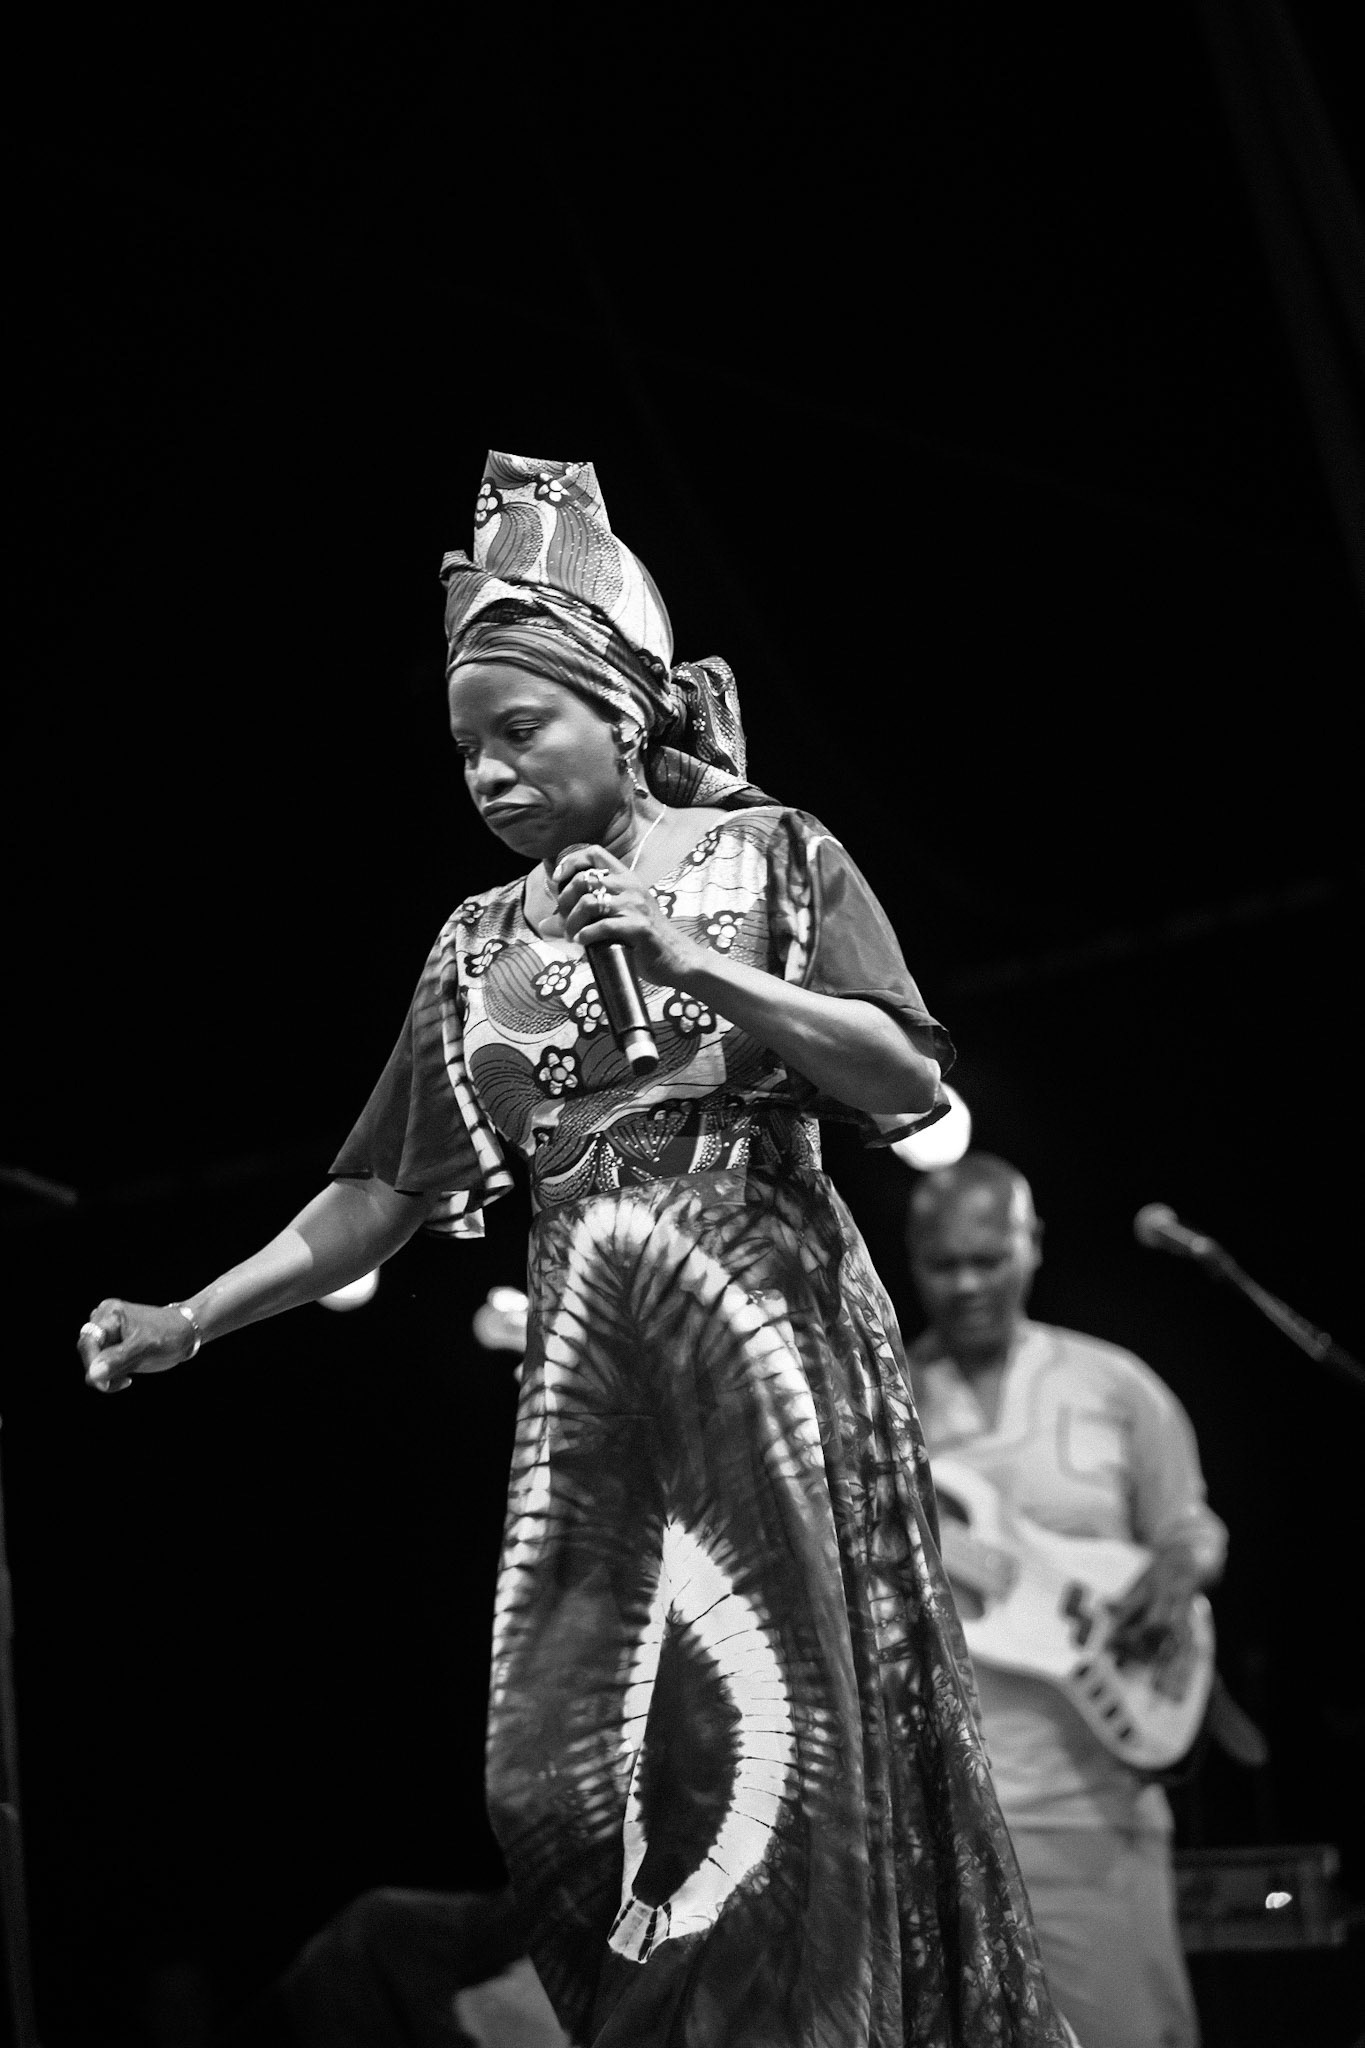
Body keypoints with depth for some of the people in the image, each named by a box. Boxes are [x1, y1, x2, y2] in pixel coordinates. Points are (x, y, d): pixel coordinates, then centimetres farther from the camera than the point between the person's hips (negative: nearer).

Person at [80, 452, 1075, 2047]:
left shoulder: (768, 856, 3)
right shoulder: (477, 947, 12)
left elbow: (909, 1083, -6)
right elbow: (377, 1197, 15)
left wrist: (694, 964, -14)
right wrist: (185, 1323, 6)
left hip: (772, 1348, -3)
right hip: (589, 1388, 4)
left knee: (794, 1750, -8)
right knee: (562, 1776, -6)